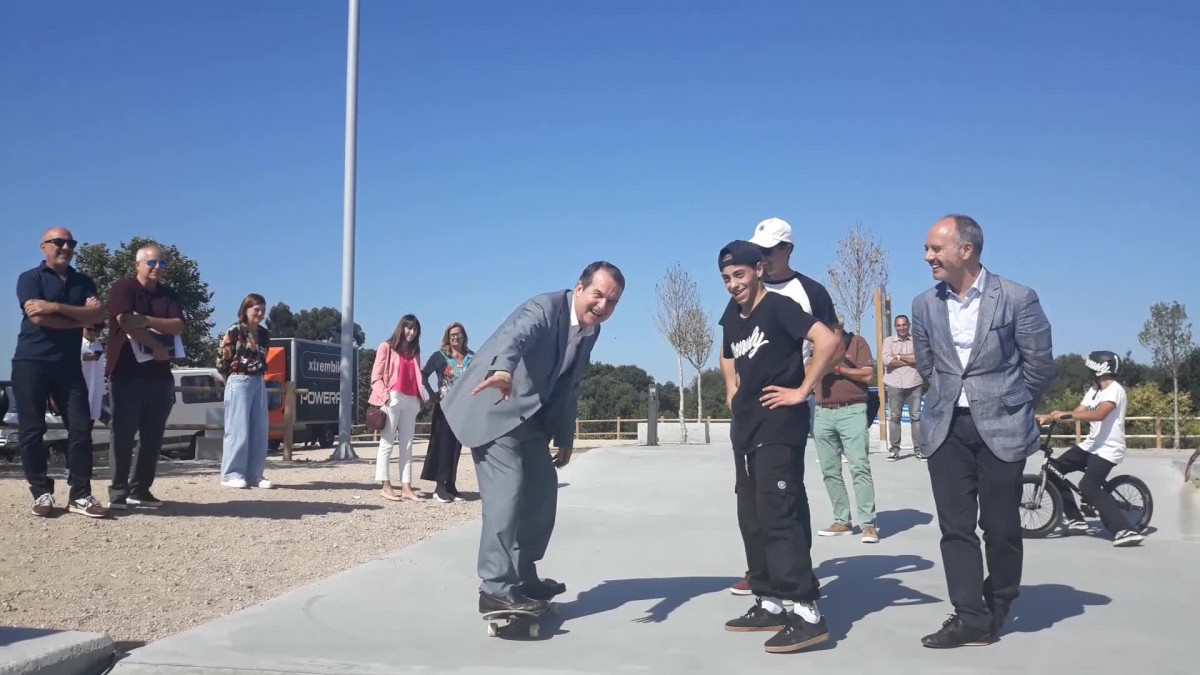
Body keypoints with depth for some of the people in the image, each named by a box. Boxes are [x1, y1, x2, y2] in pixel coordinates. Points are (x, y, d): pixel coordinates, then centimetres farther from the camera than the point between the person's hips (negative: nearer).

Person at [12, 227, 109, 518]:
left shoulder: (83, 281, 15)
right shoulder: (30, 278, 3)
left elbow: (98, 314, -3)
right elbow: (37, 317, -13)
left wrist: (56, 307, -14)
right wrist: (81, 318, -7)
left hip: (69, 365, 3)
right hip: (31, 362, -3)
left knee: (81, 428, -3)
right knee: (31, 431, -2)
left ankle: (80, 495, 0)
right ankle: (42, 493, 6)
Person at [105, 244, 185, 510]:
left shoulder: (169, 294, 14)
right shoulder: (123, 288, -1)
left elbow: (178, 326, -1)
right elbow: (126, 322, -15)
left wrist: (147, 321, -16)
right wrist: (156, 346, -12)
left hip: (160, 375, 5)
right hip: (126, 373, -5)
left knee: (153, 437, 5)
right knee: (123, 433, -5)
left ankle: (140, 490, 13)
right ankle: (118, 492, -2)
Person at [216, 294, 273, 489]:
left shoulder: (264, 334, 12)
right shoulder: (235, 331, -6)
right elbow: (221, 361, -4)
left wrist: (258, 376, 10)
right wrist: (235, 378, 7)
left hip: (259, 383, 6)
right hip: (239, 383, -6)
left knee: (260, 430, 4)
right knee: (238, 429, -6)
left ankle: (254, 474, 9)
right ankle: (232, 474, 0)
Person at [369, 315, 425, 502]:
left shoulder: (414, 352, 21)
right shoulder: (386, 347, 6)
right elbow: (376, 376, 0)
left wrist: (421, 397, 6)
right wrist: (385, 395, -12)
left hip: (411, 401, 6)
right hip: (392, 399, -5)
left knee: (407, 445, 3)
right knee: (387, 443, -3)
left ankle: (406, 487, 2)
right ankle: (386, 486, -2)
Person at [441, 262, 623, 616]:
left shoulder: (590, 330, 4)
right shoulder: (544, 308, -22)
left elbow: (569, 385, 14)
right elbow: (514, 335, -45)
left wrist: (565, 437, 15)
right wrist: (503, 371, -66)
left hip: (530, 418, 10)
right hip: (495, 409, -10)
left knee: (542, 492, 13)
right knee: (507, 493, -18)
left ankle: (523, 577, 27)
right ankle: (496, 589, -14)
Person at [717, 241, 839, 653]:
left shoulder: (778, 307, -11)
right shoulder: (732, 319, 13)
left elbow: (828, 340, -24)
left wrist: (801, 392, -20)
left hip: (779, 426, -9)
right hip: (747, 427, 9)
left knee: (778, 516, -13)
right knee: (752, 519, 11)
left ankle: (807, 613, -11)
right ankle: (770, 604, 20)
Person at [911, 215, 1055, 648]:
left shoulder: (1017, 298, -9)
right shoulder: (925, 305, 3)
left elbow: (1040, 366, -1)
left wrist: (1012, 409, 8)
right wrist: (951, 401, 15)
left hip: (1000, 428, -3)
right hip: (946, 427, 3)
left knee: (1000, 526, 5)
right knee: (955, 527, 0)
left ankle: (998, 608, 27)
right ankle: (971, 619, 6)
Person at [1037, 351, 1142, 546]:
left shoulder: (1114, 390, -15)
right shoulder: (1094, 390, 14)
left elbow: (1099, 414, -33)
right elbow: (1078, 412, 8)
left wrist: (1065, 414, -39)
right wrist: (1048, 417, -3)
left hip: (1107, 449, -9)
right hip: (1090, 445, 9)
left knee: (1089, 488, -24)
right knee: (1054, 469, 5)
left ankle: (1124, 531, -20)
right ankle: (1076, 519, 13)